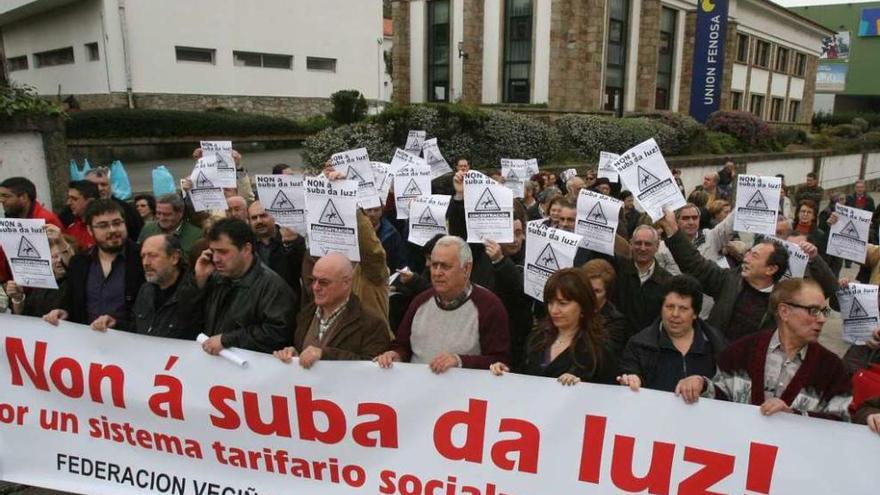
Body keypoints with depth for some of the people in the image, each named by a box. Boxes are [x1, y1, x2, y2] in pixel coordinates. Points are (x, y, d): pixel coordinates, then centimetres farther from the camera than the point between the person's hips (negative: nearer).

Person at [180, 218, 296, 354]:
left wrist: (227, 339, -18)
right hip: (207, 358, 4)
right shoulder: (215, 277, 11)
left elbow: (277, 332, -20)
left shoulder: (272, 285, -11)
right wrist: (199, 279, 1)